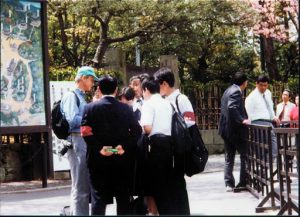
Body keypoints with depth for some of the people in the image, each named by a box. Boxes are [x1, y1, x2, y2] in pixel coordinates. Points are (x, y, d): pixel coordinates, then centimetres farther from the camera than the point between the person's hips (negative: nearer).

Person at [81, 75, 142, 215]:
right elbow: (137, 131, -4)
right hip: (122, 159, 1)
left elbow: (86, 132, -13)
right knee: (123, 198, 9)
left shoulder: (90, 108, -3)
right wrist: (124, 146, -9)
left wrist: (99, 148, -12)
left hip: (98, 160, -1)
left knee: (98, 198, 1)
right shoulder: (126, 108, 2)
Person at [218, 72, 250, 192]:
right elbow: (232, 107, -29)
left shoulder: (228, 91, 15)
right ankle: (243, 182, 2)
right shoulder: (236, 92, -15)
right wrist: (242, 120, -25)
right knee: (245, 156, 2)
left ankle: (229, 184, 9)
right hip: (236, 129, -9)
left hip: (226, 129, 9)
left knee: (229, 158, 10)